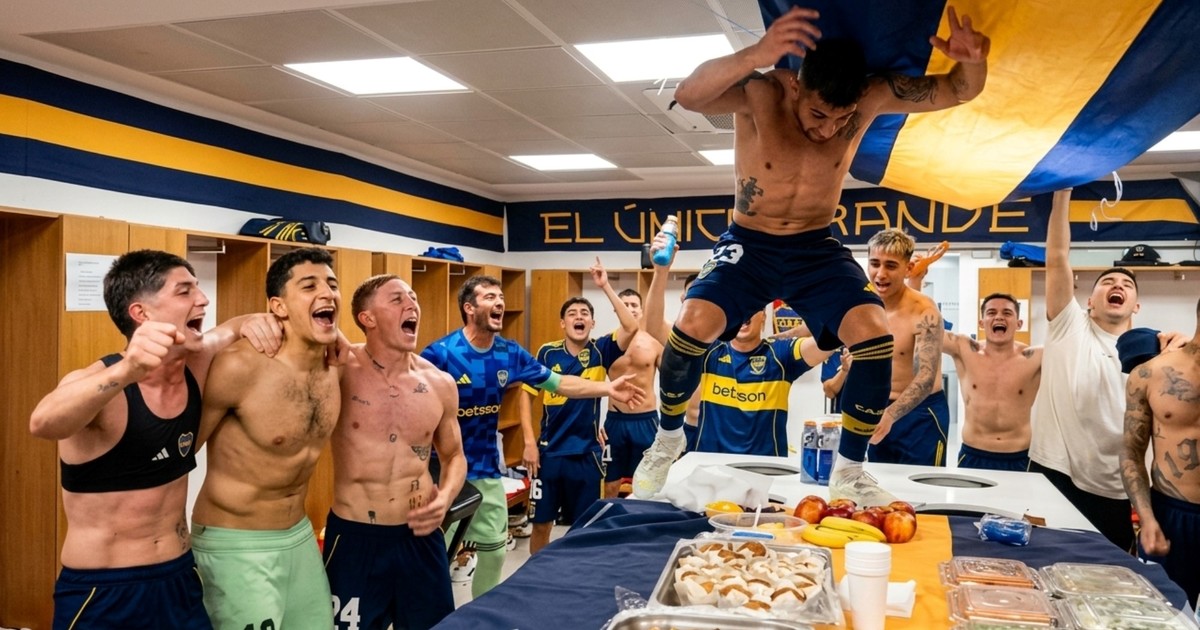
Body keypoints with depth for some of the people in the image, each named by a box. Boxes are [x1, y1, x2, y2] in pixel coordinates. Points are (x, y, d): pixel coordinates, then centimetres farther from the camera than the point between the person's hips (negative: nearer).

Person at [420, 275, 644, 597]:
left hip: (487, 470, 6)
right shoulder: (440, 353, -17)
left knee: (495, 550, 15)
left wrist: (607, 388, -3)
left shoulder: (510, 353, 0)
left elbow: (558, 383, 6)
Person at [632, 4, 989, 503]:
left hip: (817, 249, 2)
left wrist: (972, 61, -35)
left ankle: (849, 474, -2)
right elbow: (688, 96, -43)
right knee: (694, 323, -28)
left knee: (875, 332, -22)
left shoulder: (869, 98, -14)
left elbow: (958, 92, -9)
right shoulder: (761, 94, -23)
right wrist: (755, 56, -62)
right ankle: (667, 439, 1)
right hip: (750, 244, -2)